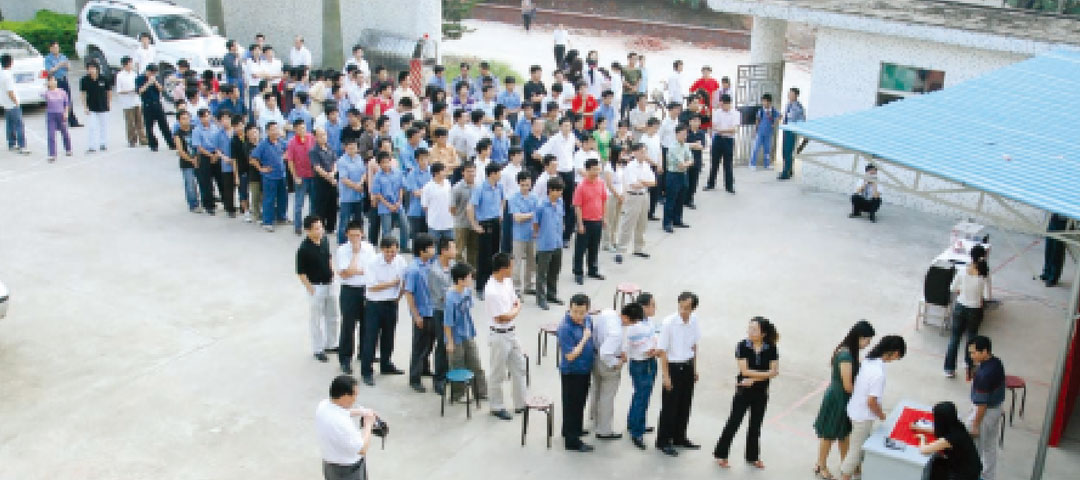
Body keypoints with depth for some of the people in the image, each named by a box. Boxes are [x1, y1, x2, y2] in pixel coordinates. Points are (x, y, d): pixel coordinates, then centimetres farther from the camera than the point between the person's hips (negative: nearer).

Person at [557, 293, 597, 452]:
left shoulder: (588, 319, -5)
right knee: (572, 406, 5)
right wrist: (584, 338, -28)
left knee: (580, 403, 24)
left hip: (585, 369, 8)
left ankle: (575, 430, 43)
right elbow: (570, 356, -28)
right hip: (571, 372, -8)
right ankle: (572, 441, 17)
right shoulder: (565, 328, -28)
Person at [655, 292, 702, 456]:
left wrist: (694, 369, 13)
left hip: (688, 367, 5)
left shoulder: (694, 320, -4)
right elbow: (663, 350, -16)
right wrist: (666, 376, -16)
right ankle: (663, 441, 18)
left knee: (685, 405, 16)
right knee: (669, 406, 4)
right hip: (673, 367, -5)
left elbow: (694, 345, 10)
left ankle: (679, 437, 34)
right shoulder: (669, 323, -20)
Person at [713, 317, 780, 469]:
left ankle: (752, 457, 29)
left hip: (761, 393, 2)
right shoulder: (742, 346, -14)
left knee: (755, 425, 14)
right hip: (743, 392, -2)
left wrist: (754, 378, -19)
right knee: (733, 423, 4)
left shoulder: (771, 349, -8)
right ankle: (721, 454, 17)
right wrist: (766, 373, -15)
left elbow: (775, 372, -12)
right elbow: (745, 371, -18)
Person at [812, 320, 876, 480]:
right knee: (829, 434, 11)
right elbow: (847, 385, -24)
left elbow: (855, 376, 7)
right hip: (837, 398, -8)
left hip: (845, 398, 8)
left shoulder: (852, 351, -1)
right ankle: (821, 467, 29)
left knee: (844, 432, 23)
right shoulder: (845, 354, -28)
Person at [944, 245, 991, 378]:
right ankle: (968, 362, 40)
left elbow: (952, 288, -4)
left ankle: (949, 368, 13)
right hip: (975, 310, 0)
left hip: (960, 307, 0)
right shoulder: (985, 274, -17)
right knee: (971, 335, 23)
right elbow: (987, 296, -14)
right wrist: (979, 295, 6)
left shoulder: (963, 271, -14)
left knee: (954, 337, 11)